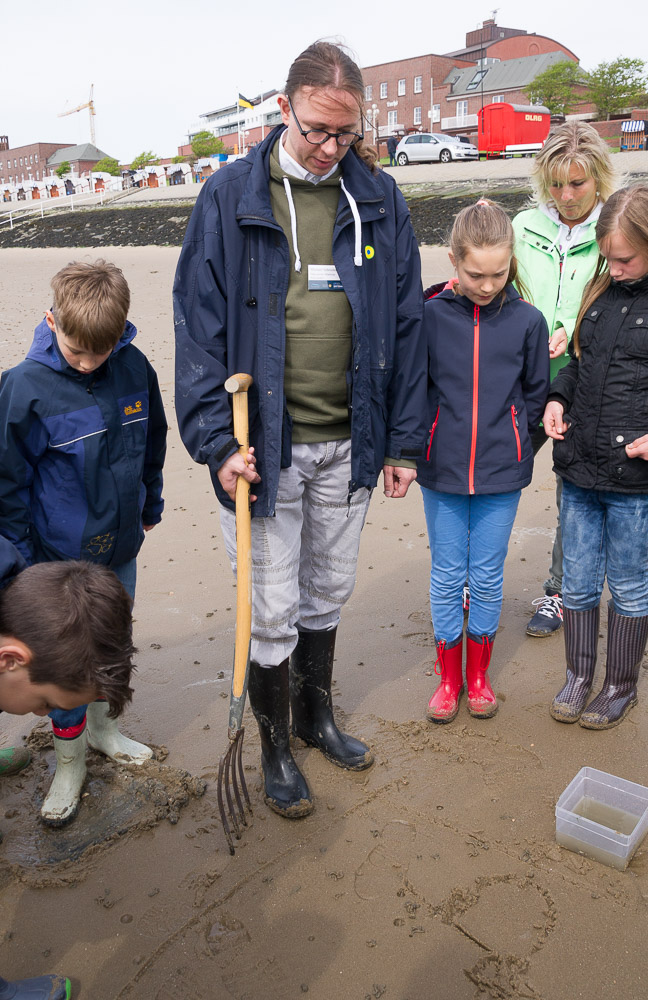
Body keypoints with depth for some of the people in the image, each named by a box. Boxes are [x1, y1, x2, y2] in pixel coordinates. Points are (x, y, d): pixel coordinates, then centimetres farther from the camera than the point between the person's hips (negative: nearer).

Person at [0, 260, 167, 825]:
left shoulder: (135, 368, -7)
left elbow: (153, 443, 10)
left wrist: (150, 507, 17)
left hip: (120, 547, 4)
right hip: (60, 557, -4)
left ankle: (101, 725, 44)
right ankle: (69, 759, 29)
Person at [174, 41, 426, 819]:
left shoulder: (380, 200, 3)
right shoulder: (230, 198, -5)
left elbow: (405, 325, 6)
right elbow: (199, 324, -6)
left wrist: (403, 440, 5)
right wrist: (216, 439, -14)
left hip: (348, 443, 3)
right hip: (266, 444, -3)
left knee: (328, 593, 19)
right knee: (273, 609, 6)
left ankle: (317, 716, 42)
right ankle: (275, 751, 29)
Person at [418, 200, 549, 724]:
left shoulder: (528, 321, -3)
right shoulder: (429, 315, -7)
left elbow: (536, 394, 7)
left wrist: (512, 447, 3)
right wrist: (414, 448, -1)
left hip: (501, 473, 1)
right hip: (442, 470, 0)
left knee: (488, 577, 12)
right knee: (447, 575, 10)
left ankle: (479, 674, 32)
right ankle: (449, 676, 29)